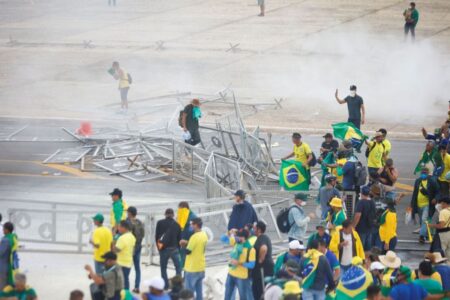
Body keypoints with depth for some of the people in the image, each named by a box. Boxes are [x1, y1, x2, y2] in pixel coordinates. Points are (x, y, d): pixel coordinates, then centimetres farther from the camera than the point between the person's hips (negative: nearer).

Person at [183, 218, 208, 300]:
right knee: (199, 290, 14)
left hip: (192, 268, -8)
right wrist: (188, 243, 9)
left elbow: (187, 251, -20)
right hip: (201, 268, 8)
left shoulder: (195, 237, -22)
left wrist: (185, 245, 0)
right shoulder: (204, 235, 6)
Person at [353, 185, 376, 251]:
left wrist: (353, 226, -16)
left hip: (361, 229, -7)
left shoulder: (361, 202, -15)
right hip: (369, 228, 7)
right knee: (368, 248, 10)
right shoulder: (372, 203, 7)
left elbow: (358, 215, -23)